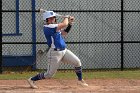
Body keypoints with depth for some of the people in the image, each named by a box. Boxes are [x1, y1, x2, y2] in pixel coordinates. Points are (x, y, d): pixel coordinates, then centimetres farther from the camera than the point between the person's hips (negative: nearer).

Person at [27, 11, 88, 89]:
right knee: (49, 74, -2)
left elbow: (63, 33, 19)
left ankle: (80, 80, 19)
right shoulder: (48, 27, -19)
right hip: (55, 53, -9)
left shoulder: (53, 27, 11)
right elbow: (64, 24, -21)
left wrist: (70, 23, 8)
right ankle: (32, 80, 15)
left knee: (77, 62, 2)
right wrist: (66, 18, 0)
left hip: (64, 51, 9)